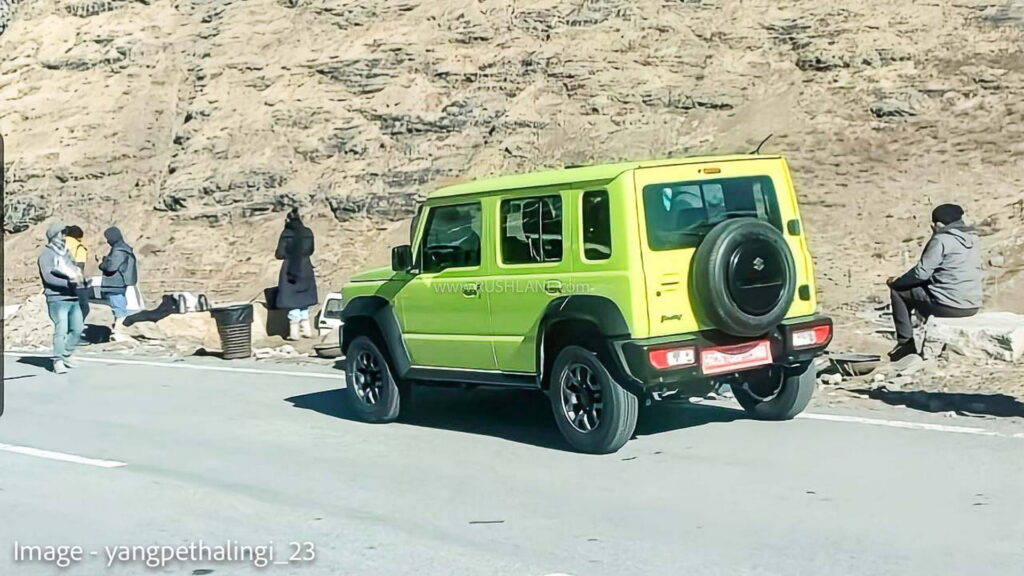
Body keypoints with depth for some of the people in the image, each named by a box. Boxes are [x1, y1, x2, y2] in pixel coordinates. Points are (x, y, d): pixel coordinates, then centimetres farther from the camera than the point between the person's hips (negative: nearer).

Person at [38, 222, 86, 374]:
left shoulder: (66, 253, 19)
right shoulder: (47, 254, -4)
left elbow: (75, 271, 18)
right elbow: (48, 277, -15)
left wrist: (79, 277, -5)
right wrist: (68, 282, -23)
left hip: (73, 297, 7)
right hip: (57, 299, -7)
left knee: (78, 328, 7)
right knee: (61, 330, -13)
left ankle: (66, 355, 23)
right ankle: (58, 361, -6)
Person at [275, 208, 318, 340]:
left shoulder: (287, 234, -12)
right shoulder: (308, 233, 3)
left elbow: (279, 254, -12)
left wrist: (288, 254, 7)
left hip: (291, 269, -5)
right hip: (305, 269, 5)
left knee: (293, 301, 1)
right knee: (303, 300, 17)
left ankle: (294, 332, 1)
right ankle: (307, 330, 18)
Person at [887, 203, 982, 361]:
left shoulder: (941, 240, -12)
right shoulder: (972, 239, 13)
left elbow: (921, 273, -13)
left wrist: (896, 281, 4)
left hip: (949, 306, -9)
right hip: (973, 306, 9)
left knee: (898, 291, 7)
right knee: (926, 287, 34)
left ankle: (905, 342, 9)